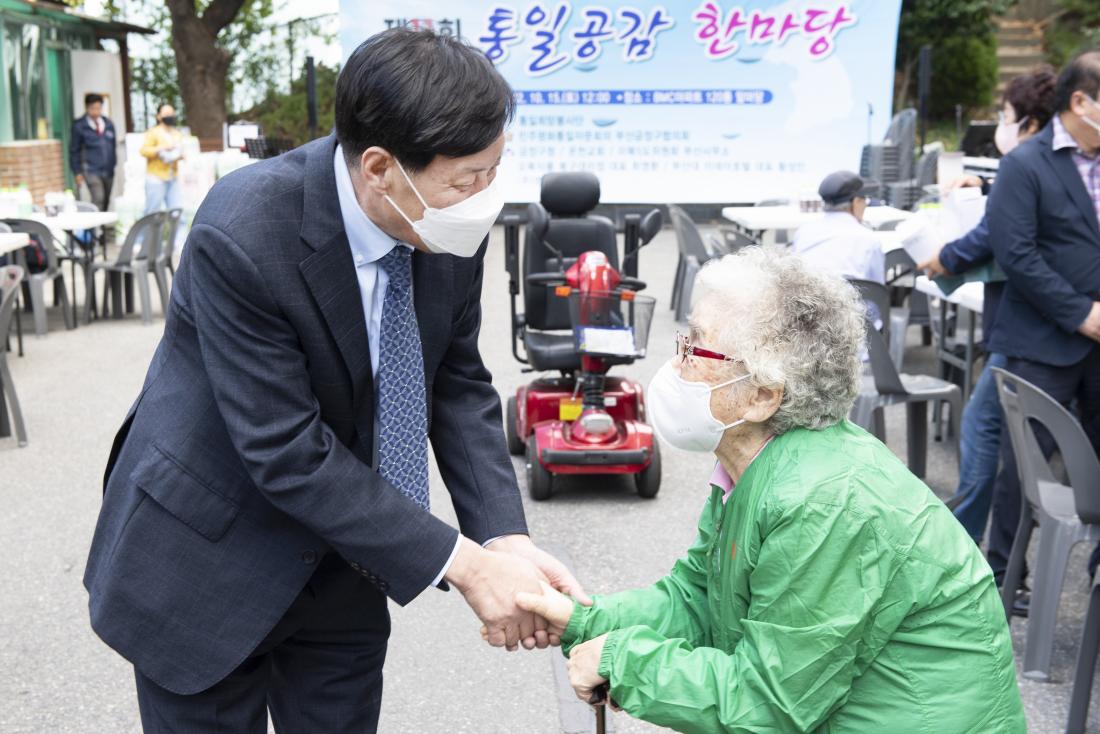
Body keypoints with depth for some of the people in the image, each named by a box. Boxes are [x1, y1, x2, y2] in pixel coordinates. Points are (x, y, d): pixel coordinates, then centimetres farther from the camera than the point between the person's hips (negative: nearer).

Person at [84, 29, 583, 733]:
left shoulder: (454, 221, -14)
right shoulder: (243, 236, -30)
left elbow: (458, 383, -3)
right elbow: (289, 456, -28)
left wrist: (507, 537, -16)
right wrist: (462, 564, -26)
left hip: (340, 564, 5)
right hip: (208, 561, -5)